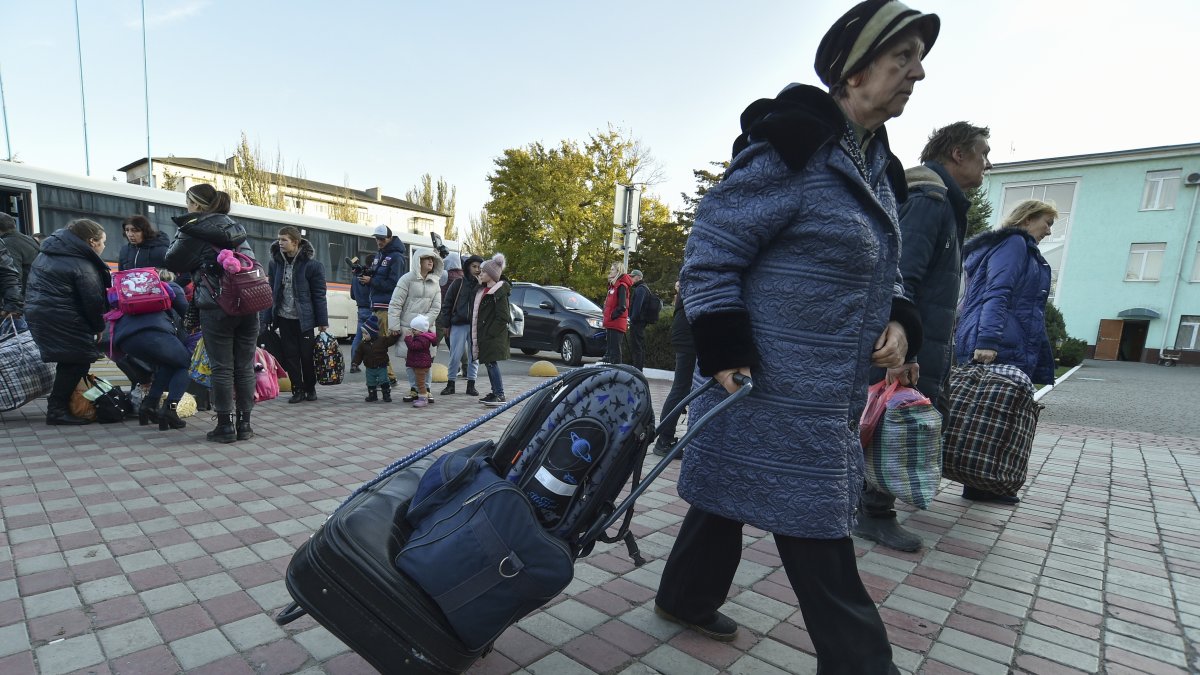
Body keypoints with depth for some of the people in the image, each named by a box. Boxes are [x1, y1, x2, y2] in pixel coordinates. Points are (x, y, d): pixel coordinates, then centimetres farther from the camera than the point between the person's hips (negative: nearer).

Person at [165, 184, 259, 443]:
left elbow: (172, 262, 8)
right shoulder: (236, 227, 17)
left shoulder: (194, 230, 0)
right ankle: (244, 424, 11)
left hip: (216, 307, -5)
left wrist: (180, 235, 21)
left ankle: (225, 426, 5)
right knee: (245, 367, 6)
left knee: (221, 368, 1)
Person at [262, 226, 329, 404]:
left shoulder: (311, 264, -10)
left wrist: (322, 322, -9)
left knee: (307, 355, 5)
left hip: (304, 318, -4)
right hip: (284, 318, 4)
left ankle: (310, 388, 24)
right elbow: (271, 292, 7)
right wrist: (267, 318, 4)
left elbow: (319, 295, -8)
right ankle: (298, 390, 18)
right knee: (290, 355, 6)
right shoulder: (275, 263, 3)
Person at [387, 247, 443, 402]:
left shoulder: (435, 283, 9)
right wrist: (394, 327, -9)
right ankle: (414, 389, 14)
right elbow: (395, 304, -6)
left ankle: (426, 388, 10)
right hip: (406, 327, -2)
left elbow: (436, 308, 4)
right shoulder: (407, 279, -4)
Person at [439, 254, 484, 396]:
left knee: (474, 356, 7)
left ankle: (471, 385, 17)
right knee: (455, 355, 3)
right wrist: (445, 322, -1)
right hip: (458, 324, -1)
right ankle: (450, 383, 15)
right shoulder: (458, 283, 3)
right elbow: (447, 303, 4)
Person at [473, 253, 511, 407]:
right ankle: (495, 393, 20)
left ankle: (500, 395, -7)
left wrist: (490, 333, -18)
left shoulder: (499, 292, -12)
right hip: (483, 335, 9)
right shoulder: (483, 290, 16)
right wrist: (476, 336, 13)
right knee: (489, 363, 12)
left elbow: (503, 317, -17)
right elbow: (476, 313, 21)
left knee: (492, 363, -11)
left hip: (493, 336, -9)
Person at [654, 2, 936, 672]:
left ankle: (685, 598, 41)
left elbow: (882, 271, 22)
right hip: (774, 388, -9)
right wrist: (725, 355, -18)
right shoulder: (788, 151, -13)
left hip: (834, 394, 9)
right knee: (819, 541, 2)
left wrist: (899, 322, 3)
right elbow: (710, 253, -13)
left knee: (731, 494, 21)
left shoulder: (877, 168, 15)